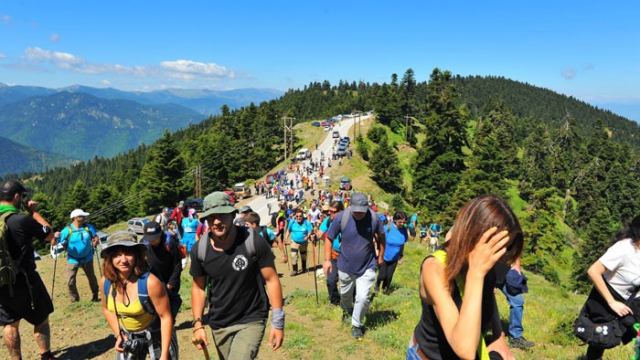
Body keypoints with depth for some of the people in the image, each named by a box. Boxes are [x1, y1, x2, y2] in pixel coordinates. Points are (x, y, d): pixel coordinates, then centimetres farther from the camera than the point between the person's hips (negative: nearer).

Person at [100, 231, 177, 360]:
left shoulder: (150, 282, -29)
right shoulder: (105, 282, -13)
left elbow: (166, 317, -23)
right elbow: (107, 309, 8)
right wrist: (118, 335, -1)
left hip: (156, 335, -5)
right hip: (128, 337, 5)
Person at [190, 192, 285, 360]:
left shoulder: (253, 242, -19)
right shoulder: (199, 250, -9)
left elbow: (271, 280, -11)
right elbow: (198, 287, 5)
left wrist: (277, 322, -11)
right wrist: (198, 324, -2)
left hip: (251, 321, -4)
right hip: (218, 324, 4)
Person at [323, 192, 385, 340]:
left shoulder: (374, 218, -18)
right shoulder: (341, 217, -22)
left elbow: (381, 237, 2)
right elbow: (329, 238, -10)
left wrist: (380, 256, 7)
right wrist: (327, 260, -15)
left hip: (367, 267, -1)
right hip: (346, 266, 1)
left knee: (363, 297, -6)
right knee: (345, 294, 22)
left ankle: (357, 325, 20)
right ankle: (347, 310, 56)